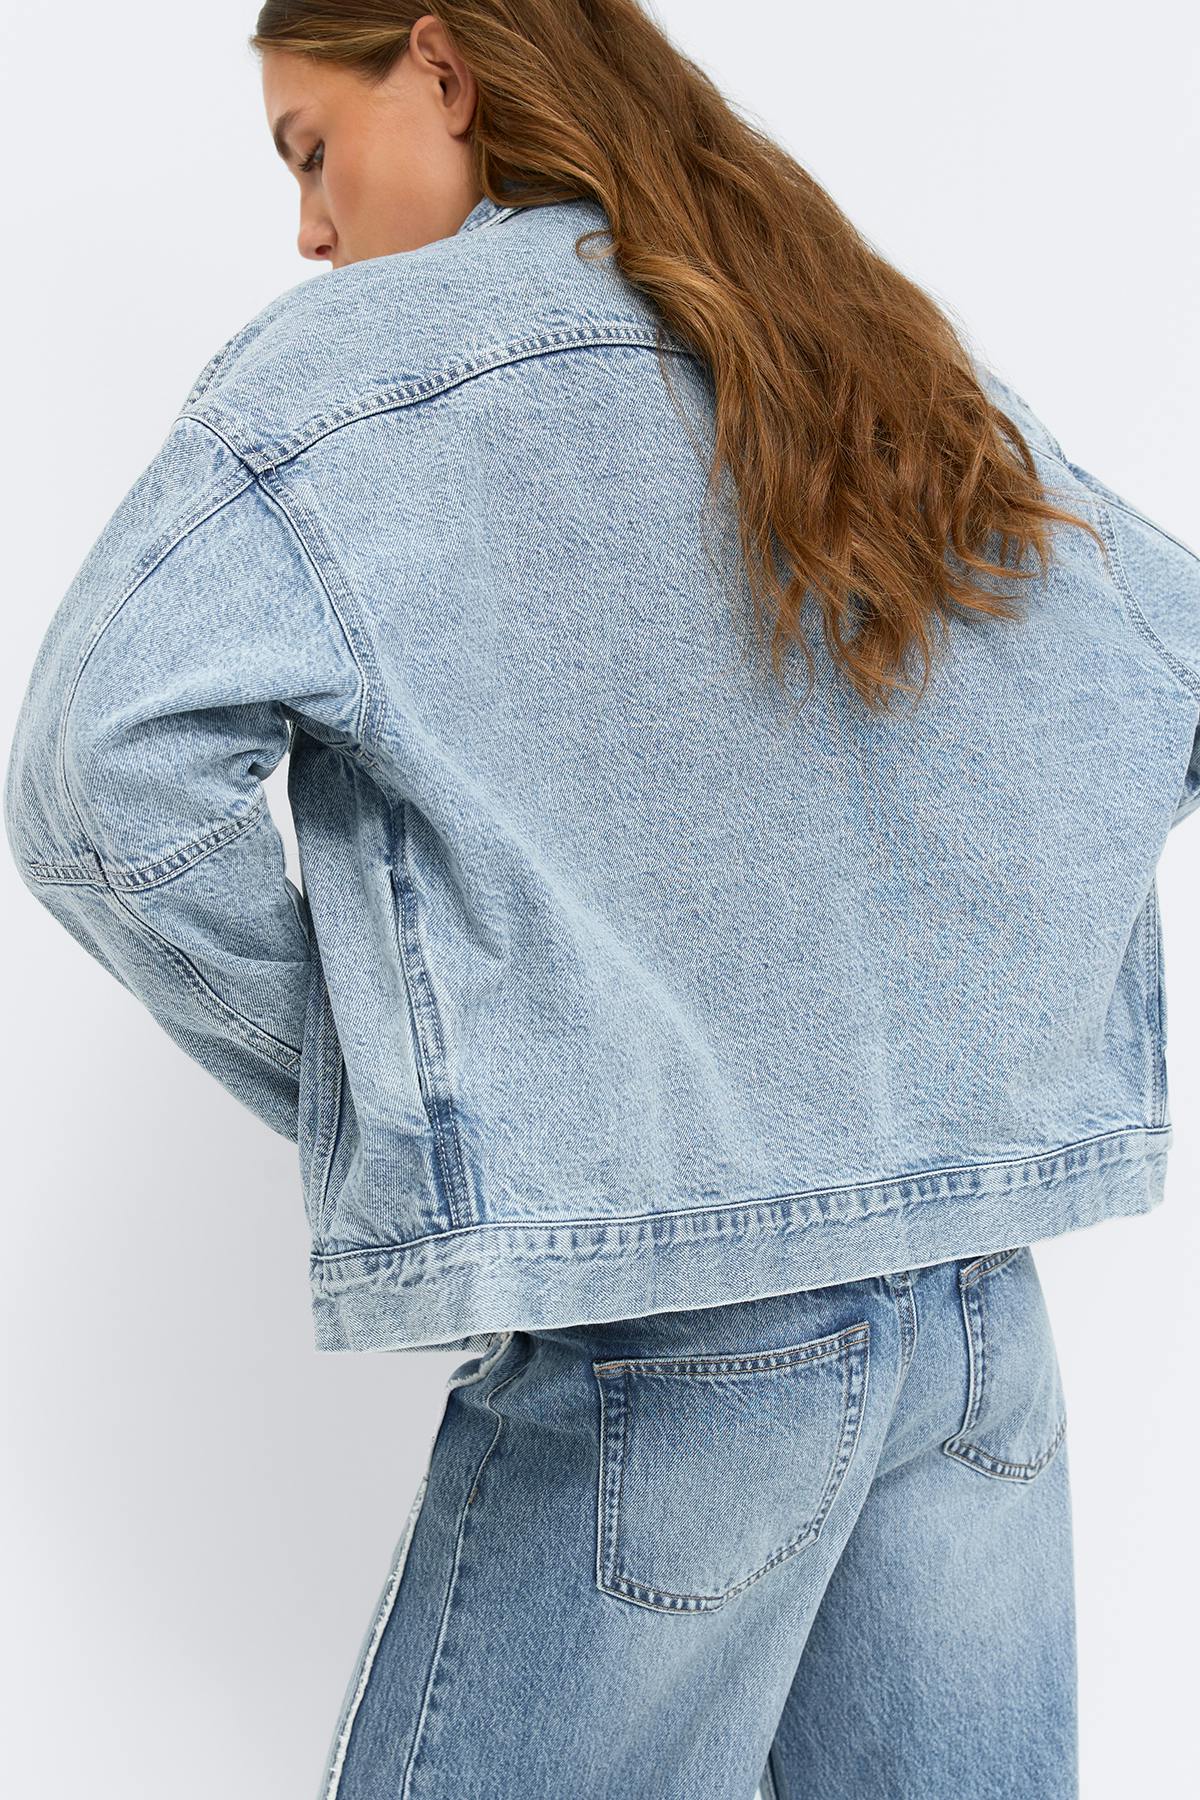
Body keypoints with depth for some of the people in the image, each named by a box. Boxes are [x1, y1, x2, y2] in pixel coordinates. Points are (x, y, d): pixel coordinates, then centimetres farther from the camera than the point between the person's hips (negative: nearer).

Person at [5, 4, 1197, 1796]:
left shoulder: (364, 357, -5)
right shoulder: (896, 361, 12)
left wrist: (349, 1096, -4)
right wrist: (975, 1004, 12)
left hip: (666, 1324, -6)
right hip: (984, 1310, 6)